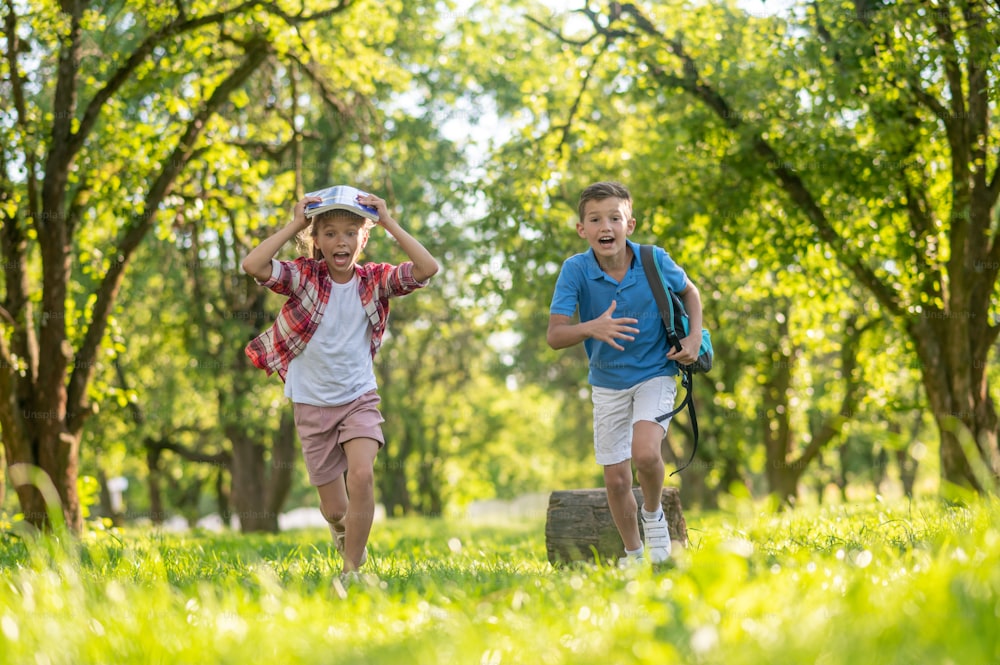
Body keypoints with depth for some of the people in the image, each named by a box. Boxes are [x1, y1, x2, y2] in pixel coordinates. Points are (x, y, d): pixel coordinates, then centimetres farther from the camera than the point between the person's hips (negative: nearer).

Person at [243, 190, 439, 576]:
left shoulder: (375, 280, -4)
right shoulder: (304, 277, -8)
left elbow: (427, 268, -19)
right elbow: (253, 265, -25)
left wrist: (389, 223, -17)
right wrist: (294, 226, -19)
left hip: (359, 398, 0)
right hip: (312, 404, 0)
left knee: (362, 475, -27)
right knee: (333, 509, 7)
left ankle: (352, 569, -12)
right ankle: (344, 530, 46)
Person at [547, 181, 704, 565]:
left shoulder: (654, 261, -16)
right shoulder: (575, 270, -19)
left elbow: (688, 291, 6)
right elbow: (554, 336, -25)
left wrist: (695, 337, -8)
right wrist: (591, 328, -44)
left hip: (655, 373, -2)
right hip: (608, 383, 2)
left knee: (645, 452, -26)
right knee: (616, 479, 6)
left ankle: (653, 515, 6)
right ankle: (634, 555, 28)